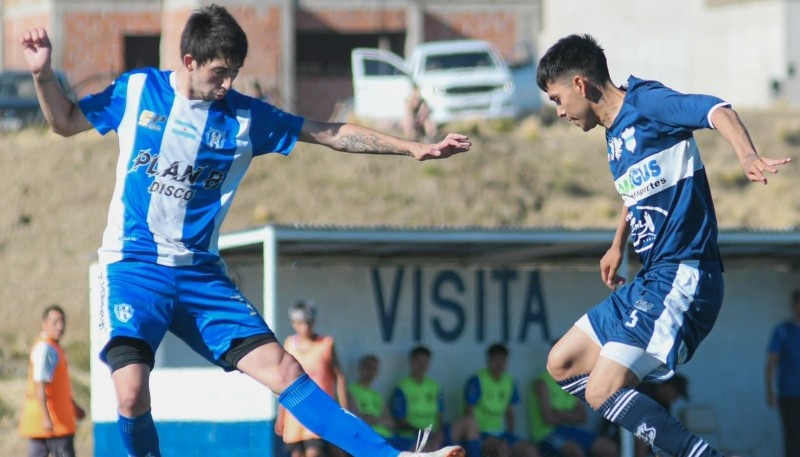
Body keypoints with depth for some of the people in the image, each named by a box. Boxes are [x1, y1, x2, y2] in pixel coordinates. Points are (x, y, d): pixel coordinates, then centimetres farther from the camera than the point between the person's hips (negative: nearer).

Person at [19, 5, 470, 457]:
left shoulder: (245, 116, 2)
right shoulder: (137, 90, 0)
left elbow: (331, 133, 5)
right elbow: (65, 122, 14)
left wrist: (417, 148, 0)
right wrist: (43, 74, -4)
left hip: (201, 272, 2)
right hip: (134, 266, -2)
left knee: (282, 369, -8)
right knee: (131, 393, -24)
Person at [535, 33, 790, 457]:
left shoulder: (645, 102, -11)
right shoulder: (614, 134, 17)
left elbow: (715, 110, -28)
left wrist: (747, 156, -46)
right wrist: (618, 245, 45)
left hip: (682, 279, -11)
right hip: (649, 281, 11)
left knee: (602, 392, -19)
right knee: (562, 364, 17)